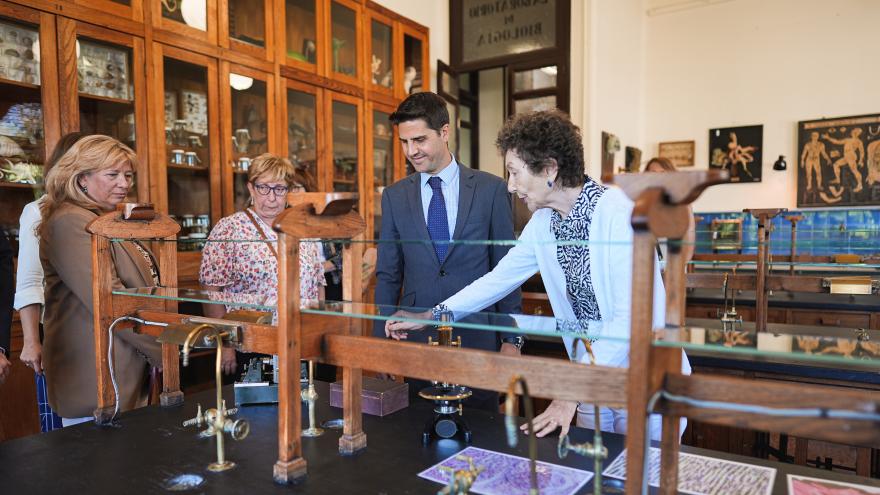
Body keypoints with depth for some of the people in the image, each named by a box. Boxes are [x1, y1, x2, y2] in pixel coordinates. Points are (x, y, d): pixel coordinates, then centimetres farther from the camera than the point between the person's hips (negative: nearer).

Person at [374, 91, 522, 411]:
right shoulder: (394, 196, 4)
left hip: (478, 338, -1)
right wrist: (382, 342, 3)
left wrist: (512, 339, -2)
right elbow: (388, 275, 7)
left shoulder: (490, 189, -2)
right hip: (414, 338, 2)